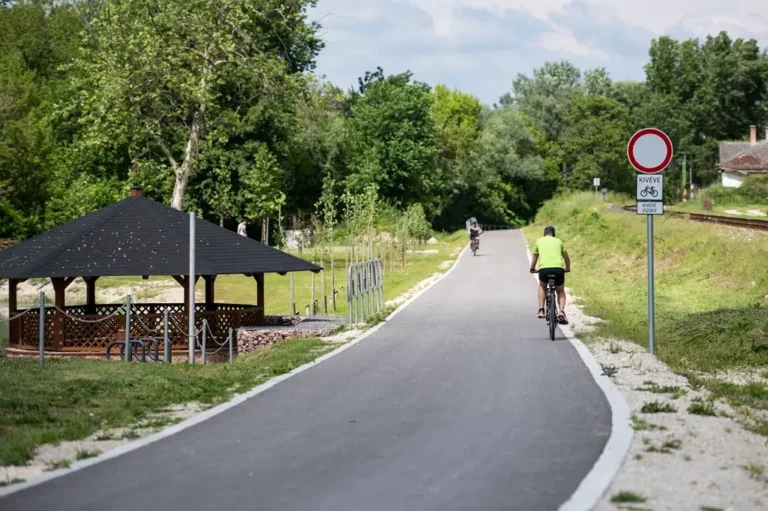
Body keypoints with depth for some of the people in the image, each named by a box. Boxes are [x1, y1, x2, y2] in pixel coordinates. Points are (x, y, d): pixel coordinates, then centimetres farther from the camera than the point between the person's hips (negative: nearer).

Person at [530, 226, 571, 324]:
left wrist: (532, 269, 50)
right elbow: (566, 258, 31)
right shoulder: (558, 241, 22)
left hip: (544, 268, 0)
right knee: (561, 291, 23)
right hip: (558, 268, 0)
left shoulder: (539, 241, 21)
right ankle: (562, 312, 0)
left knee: (542, 286, 31)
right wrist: (567, 268, 49)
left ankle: (541, 310, 17)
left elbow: (535, 258, 33)